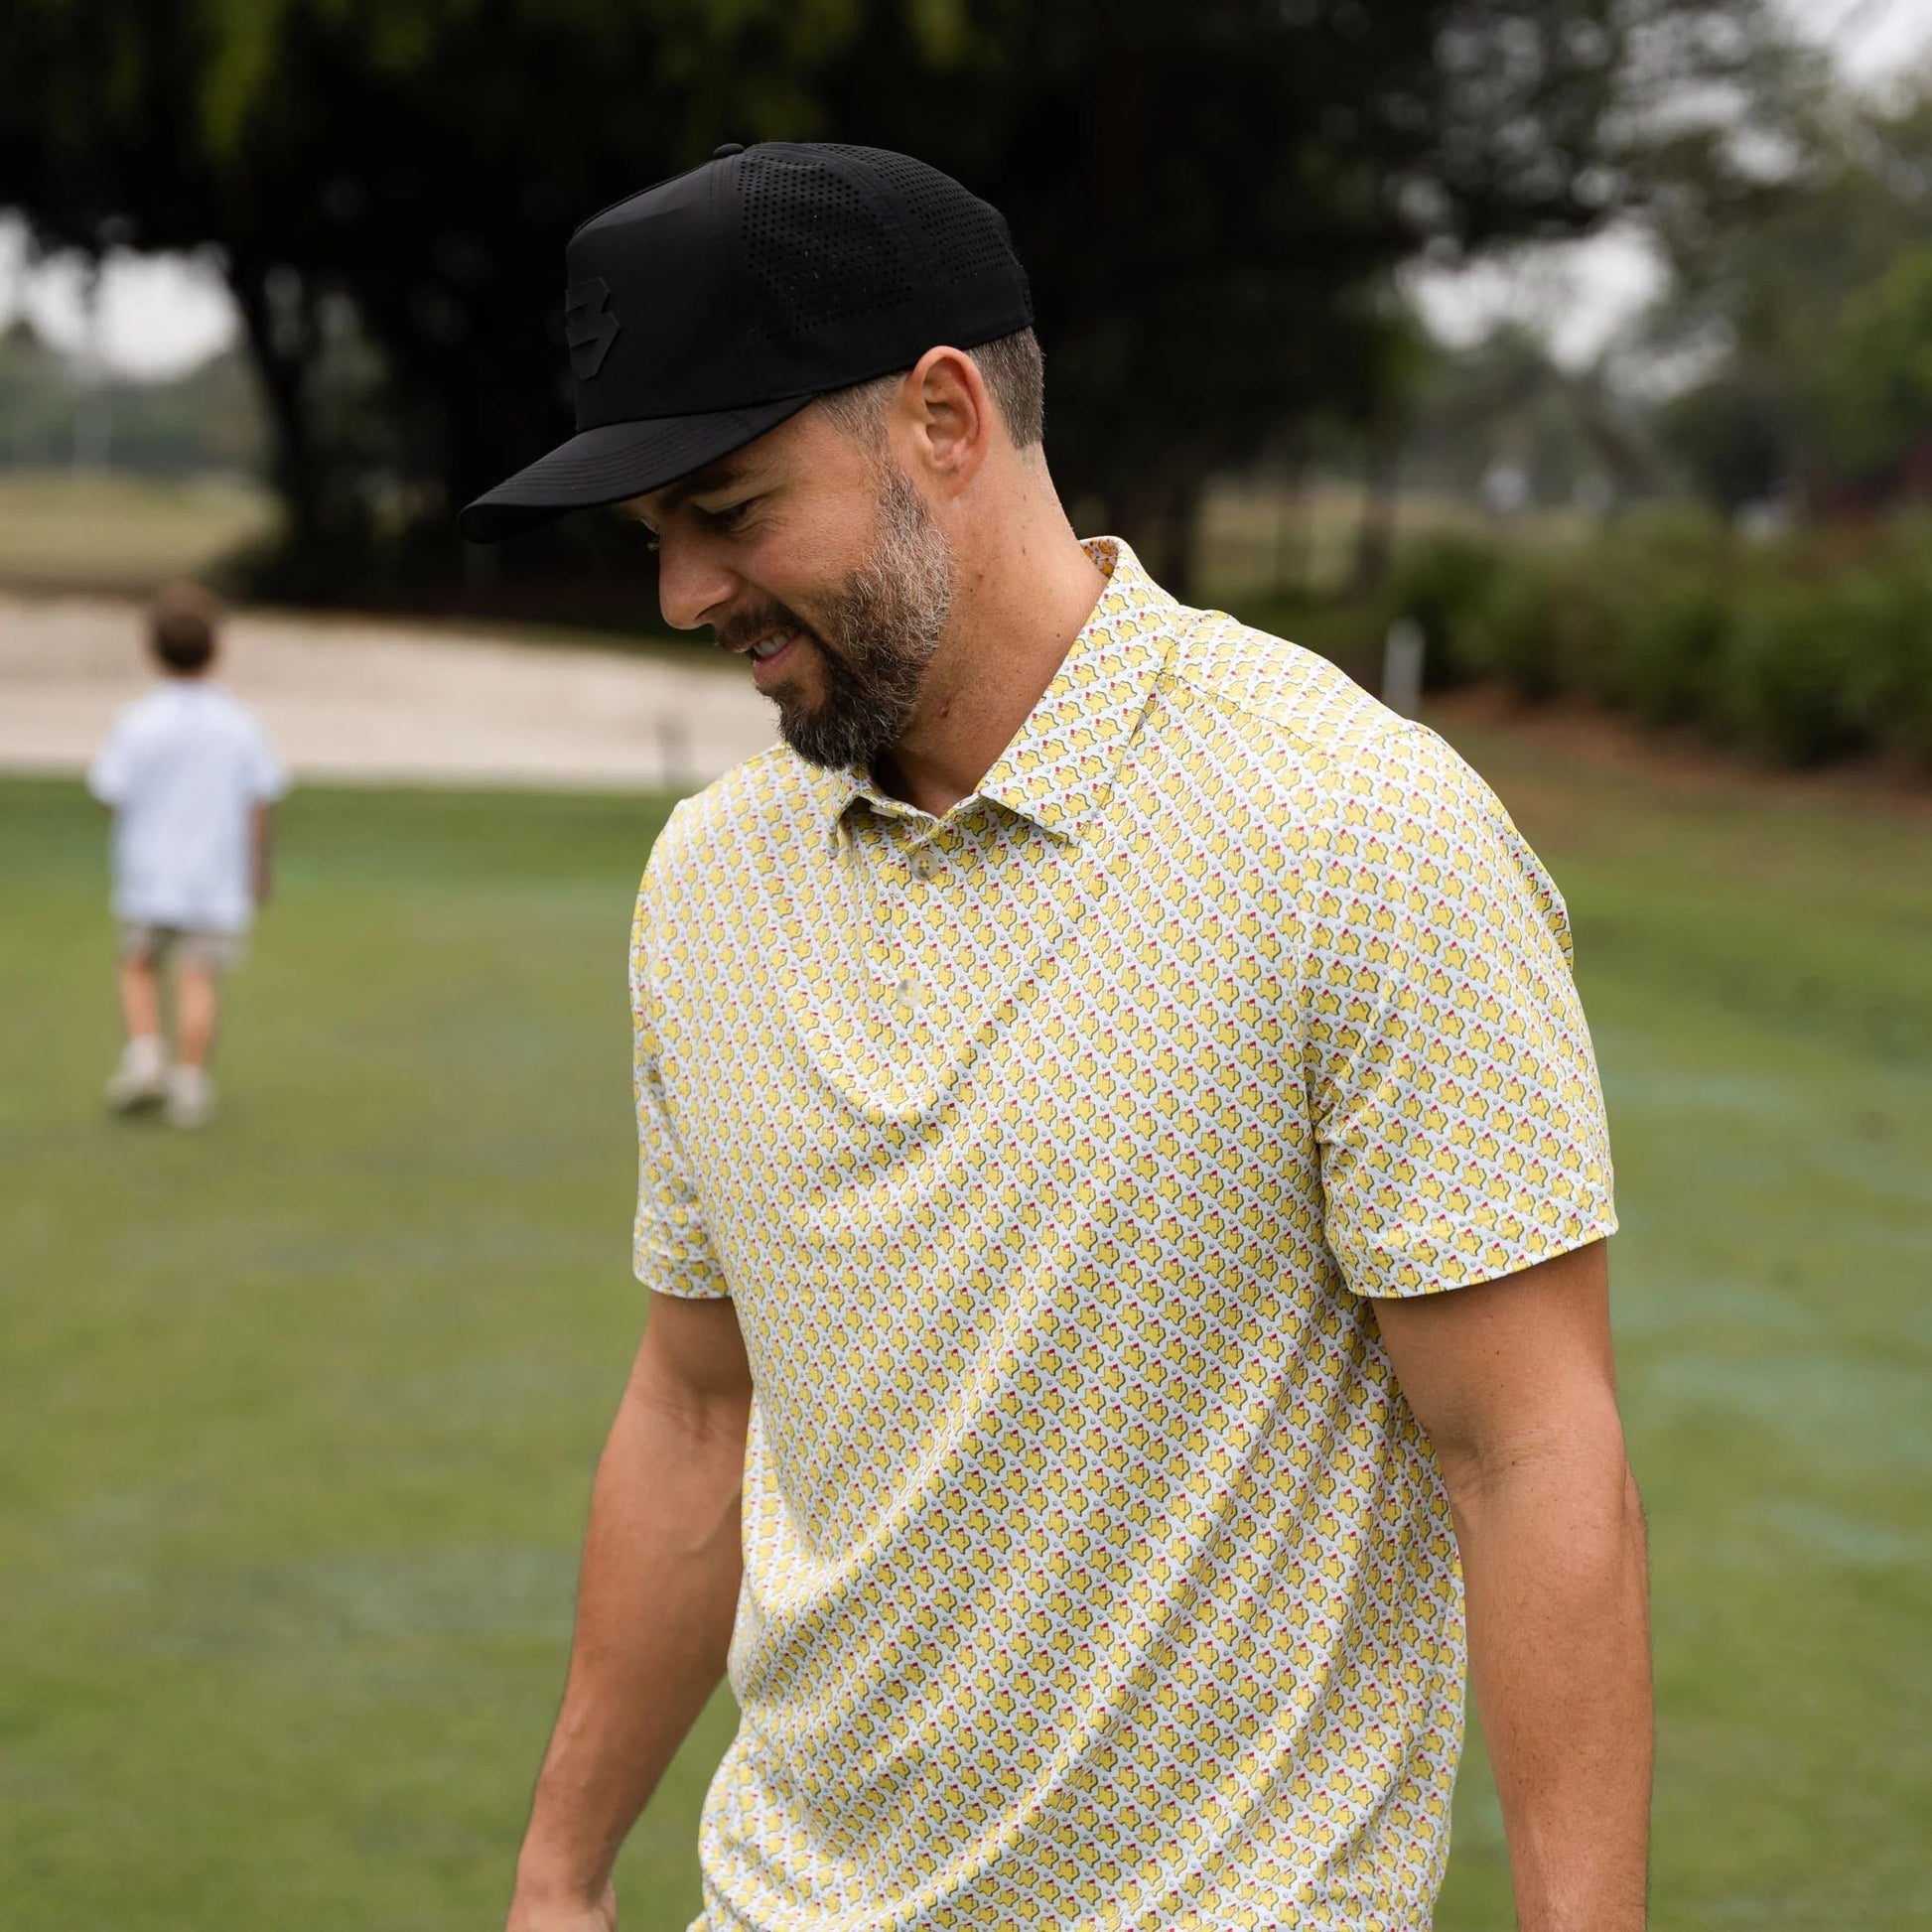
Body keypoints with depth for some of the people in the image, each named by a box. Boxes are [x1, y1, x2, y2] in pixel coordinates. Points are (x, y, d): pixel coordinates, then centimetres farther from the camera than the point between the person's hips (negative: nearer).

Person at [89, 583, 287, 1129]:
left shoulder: (135, 724, -10)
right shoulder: (241, 725, -5)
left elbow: (115, 795, -8)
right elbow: (261, 804, -1)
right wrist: (260, 869, 11)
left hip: (148, 875, 0)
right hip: (218, 878, 0)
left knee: (139, 966, 18)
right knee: (200, 979, 2)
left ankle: (143, 1054, 2)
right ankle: (190, 1083, 1)